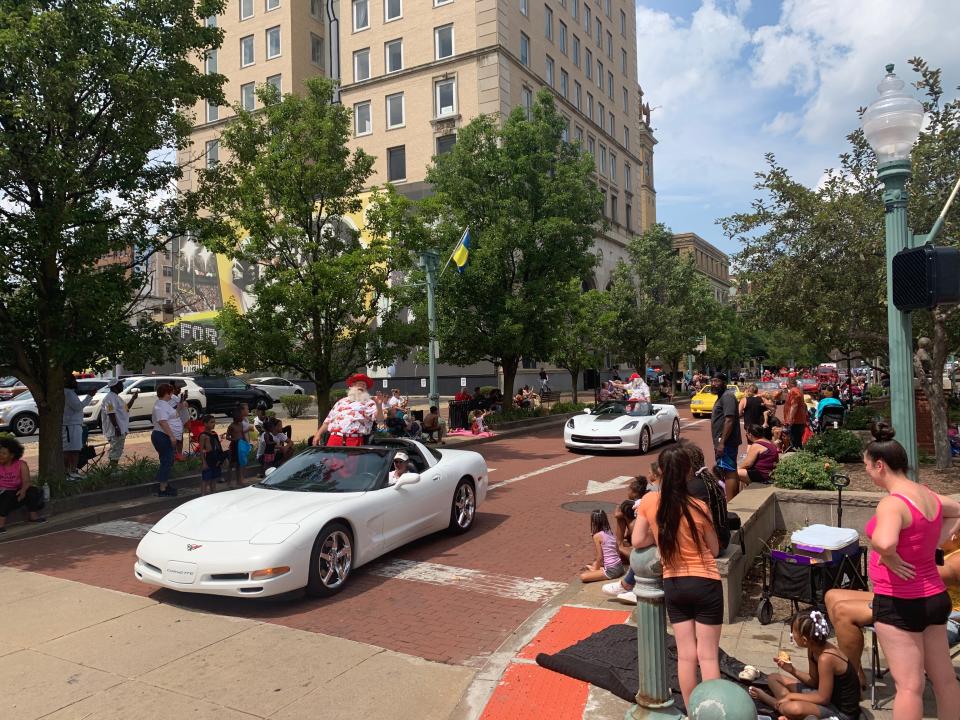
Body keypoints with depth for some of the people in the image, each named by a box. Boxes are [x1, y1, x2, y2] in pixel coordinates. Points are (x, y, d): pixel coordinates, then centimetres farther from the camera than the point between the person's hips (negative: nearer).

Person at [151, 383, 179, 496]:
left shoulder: (164, 404, 15)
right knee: (166, 462, -7)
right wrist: (171, 436, -28)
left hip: (165, 437, 11)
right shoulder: (160, 405, -18)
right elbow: (162, 422, -27)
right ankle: (163, 490, -3)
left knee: (167, 461, 18)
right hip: (162, 436, -11)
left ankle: (165, 485, 28)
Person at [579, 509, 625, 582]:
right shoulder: (610, 533, 9)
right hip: (619, 567, 8)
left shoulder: (597, 536, -11)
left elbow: (600, 557, -10)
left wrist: (595, 569, 7)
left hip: (611, 571, -8)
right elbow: (618, 552, 13)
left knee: (583, 576, -8)